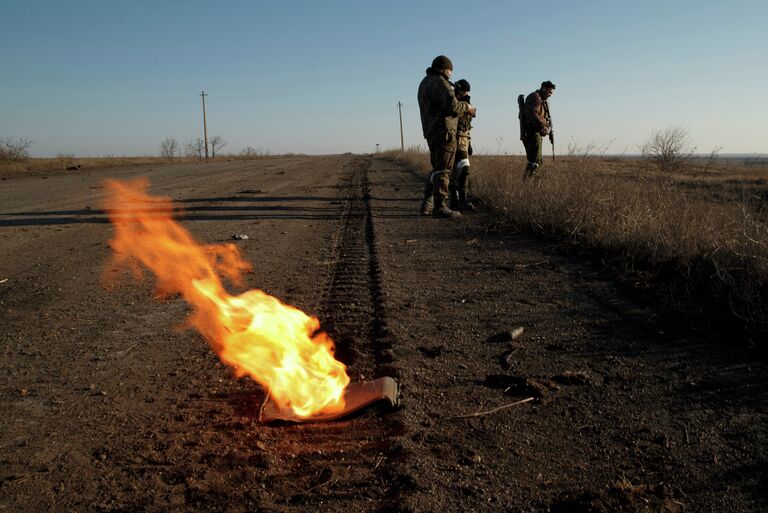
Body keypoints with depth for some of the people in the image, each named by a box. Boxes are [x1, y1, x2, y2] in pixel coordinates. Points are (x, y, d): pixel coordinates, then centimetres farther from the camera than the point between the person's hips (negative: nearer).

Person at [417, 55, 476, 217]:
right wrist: (466, 106, -2)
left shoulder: (425, 83, 21)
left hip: (431, 132, 10)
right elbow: (452, 105, -21)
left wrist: (463, 108, 17)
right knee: (443, 170, -8)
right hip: (443, 131, -10)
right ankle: (440, 207, -9)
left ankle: (427, 204, 17)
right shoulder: (439, 82, -11)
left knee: (437, 169, 16)